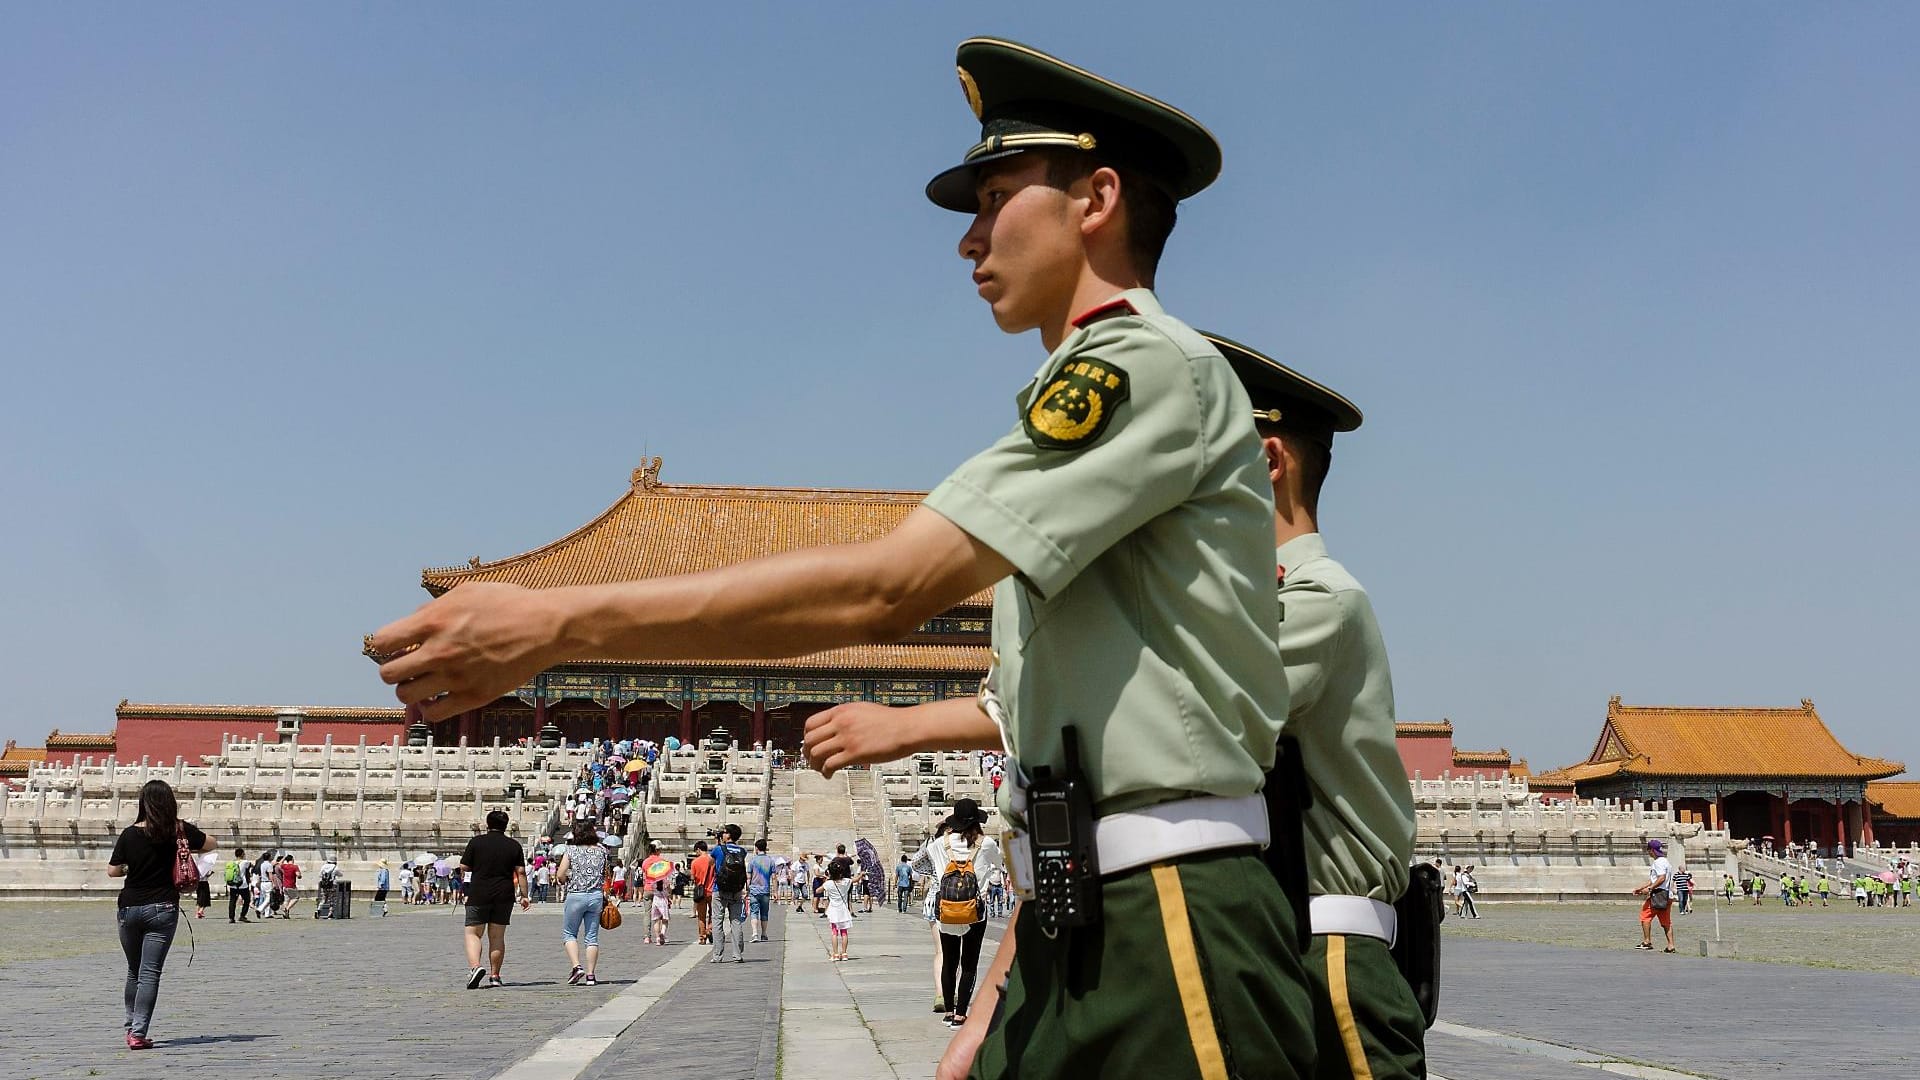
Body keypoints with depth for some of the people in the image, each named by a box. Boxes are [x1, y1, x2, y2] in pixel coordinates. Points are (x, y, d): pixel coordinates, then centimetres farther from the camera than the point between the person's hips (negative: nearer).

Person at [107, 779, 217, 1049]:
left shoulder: (130, 834, -3)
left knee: (134, 972, 18)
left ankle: (131, 1026, 29)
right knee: (150, 973, -3)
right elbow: (210, 844, 10)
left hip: (128, 908, 2)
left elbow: (112, 871, 1)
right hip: (161, 909, -2)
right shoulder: (179, 830, -4)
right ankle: (139, 1033, -10)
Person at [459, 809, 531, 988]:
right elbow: (521, 872, 2)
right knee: (497, 937, 9)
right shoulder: (514, 845, 6)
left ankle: (475, 966, -19)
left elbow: (464, 868, 1)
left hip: (478, 895, -2)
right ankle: (494, 976, 9)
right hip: (504, 897, 2)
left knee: (473, 934, 3)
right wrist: (524, 896, 5)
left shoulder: (476, 842, 1)